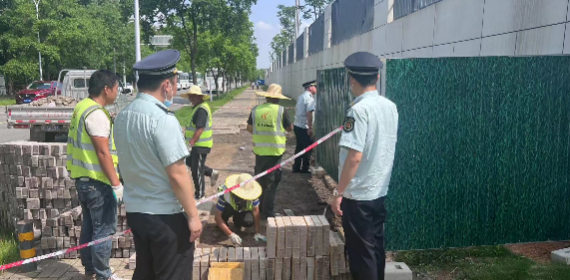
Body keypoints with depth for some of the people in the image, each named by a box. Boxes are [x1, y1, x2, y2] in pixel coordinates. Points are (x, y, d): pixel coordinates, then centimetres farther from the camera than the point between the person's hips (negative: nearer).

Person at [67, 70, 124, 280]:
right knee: (104, 229, -1)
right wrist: (116, 183, -19)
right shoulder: (96, 113, -19)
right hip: (97, 181, -10)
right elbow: (102, 152, -22)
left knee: (90, 226, 18)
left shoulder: (82, 108, 11)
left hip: (84, 178, 10)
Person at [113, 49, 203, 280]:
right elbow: (177, 175, -20)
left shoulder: (122, 117, 4)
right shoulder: (163, 120, -20)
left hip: (135, 211, 7)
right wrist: (192, 216, -13)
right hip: (166, 216, -7)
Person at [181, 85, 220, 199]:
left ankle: (200, 194, 16)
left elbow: (200, 128, -28)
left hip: (201, 145, -10)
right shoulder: (198, 107, 12)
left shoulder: (201, 109, -20)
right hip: (197, 144, 10)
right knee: (189, 162, 20)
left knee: (196, 170, 1)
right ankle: (211, 173, 28)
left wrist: (191, 142, -33)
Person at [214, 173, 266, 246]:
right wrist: (231, 234, -41)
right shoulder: (225, 193, -37)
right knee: (228, 208, -37)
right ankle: (222, 224, -6)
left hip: (242, 210, 2)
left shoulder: (252, 192, -31)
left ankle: (237, 223, 6)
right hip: (228, 208, -2)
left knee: (249, 221, -30)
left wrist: (257, 233, -22)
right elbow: (218, 216, -34)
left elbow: (256, 211, -20)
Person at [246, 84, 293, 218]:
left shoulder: (255, 110, -1)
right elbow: (290, 128, -2)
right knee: (271, 183, 5)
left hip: (259, 150, 4)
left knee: (260, 181, 17)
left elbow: (249, 128, 6)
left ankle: (259, 209, 29)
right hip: (275, 151, -3)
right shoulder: (280, 110, -10)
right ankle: (268, 212, 9)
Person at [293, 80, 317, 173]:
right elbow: (309, 113, -23)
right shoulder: (310, 98, -15)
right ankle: (305, 168, 10)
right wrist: (310, 128, -20)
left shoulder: (301, 96, 13)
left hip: (297, 125, 9)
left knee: (299, 147, 15)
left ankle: (296, 168, 20)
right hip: (304, 127, -9)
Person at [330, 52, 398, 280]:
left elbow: (354, 156, -24)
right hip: (380, 191, 8)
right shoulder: (390, 107, 5)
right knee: (376, 246, 19)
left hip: (358, 194, -8)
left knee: (361, 252, 4)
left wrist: (339, 192, -17)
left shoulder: (359, 109, -19)